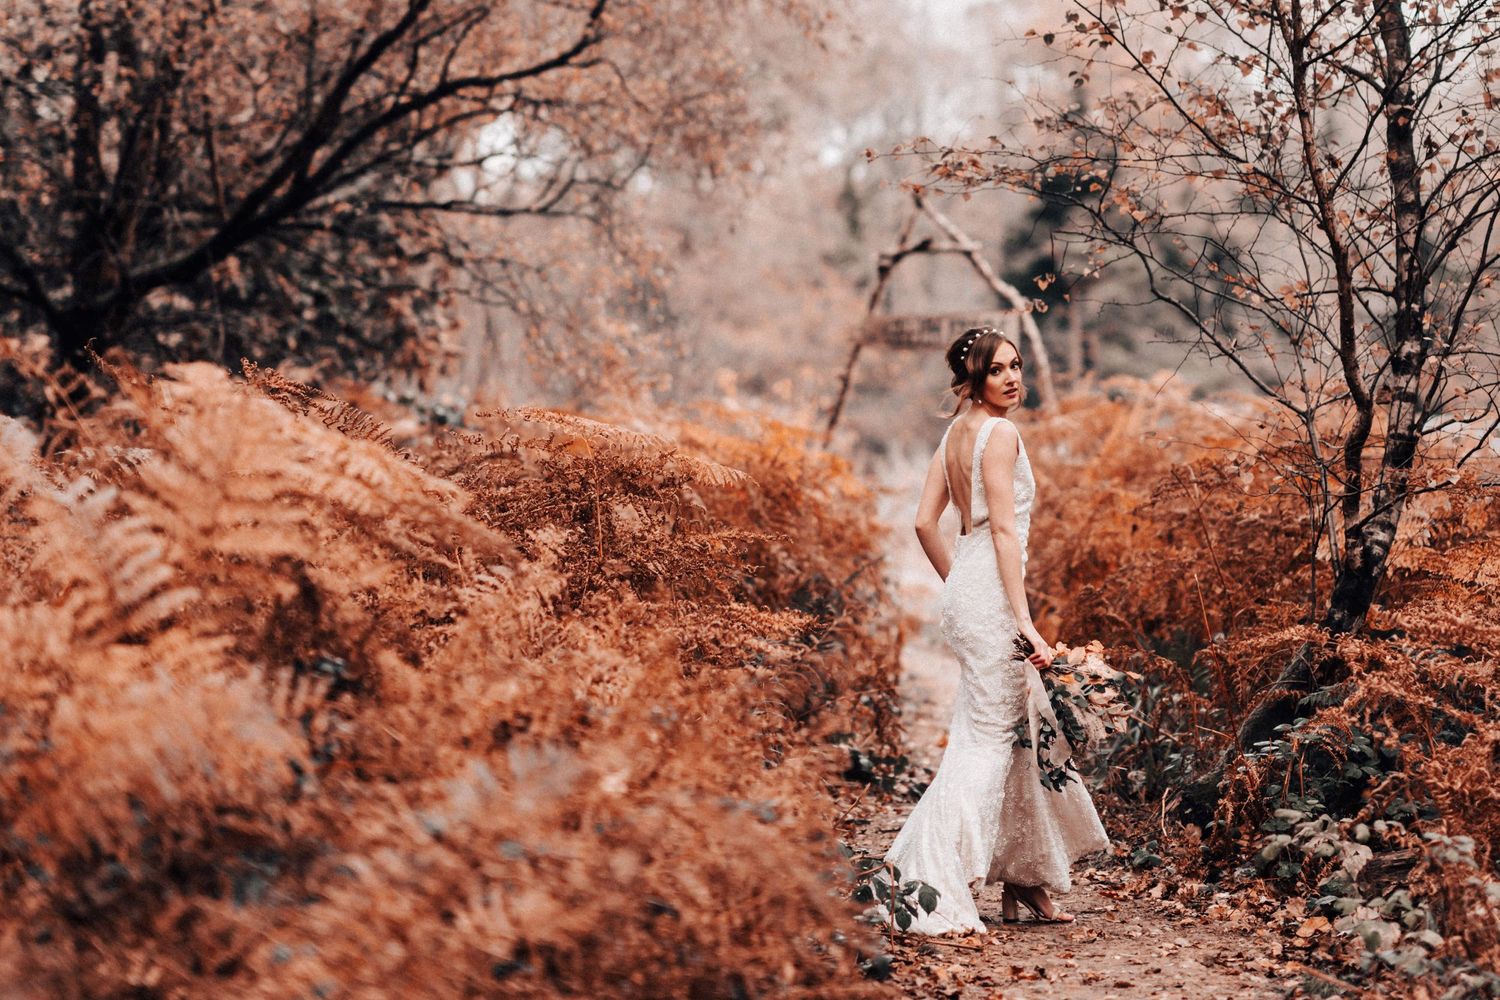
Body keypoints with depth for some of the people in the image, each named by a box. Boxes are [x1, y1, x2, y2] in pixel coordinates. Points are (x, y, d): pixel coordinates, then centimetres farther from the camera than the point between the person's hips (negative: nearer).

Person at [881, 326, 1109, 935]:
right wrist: (1024, 622, -19)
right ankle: (937, 899, -13)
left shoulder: (956, 433, 15)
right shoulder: (999, 434, -11)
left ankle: (1024, 882, 28)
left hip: (966, 590, 10)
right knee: (986, 739, -9)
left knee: (1029, 728, 18)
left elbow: (925, 523, 14)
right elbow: (1004, 530, -17)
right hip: (992, 594, -10)